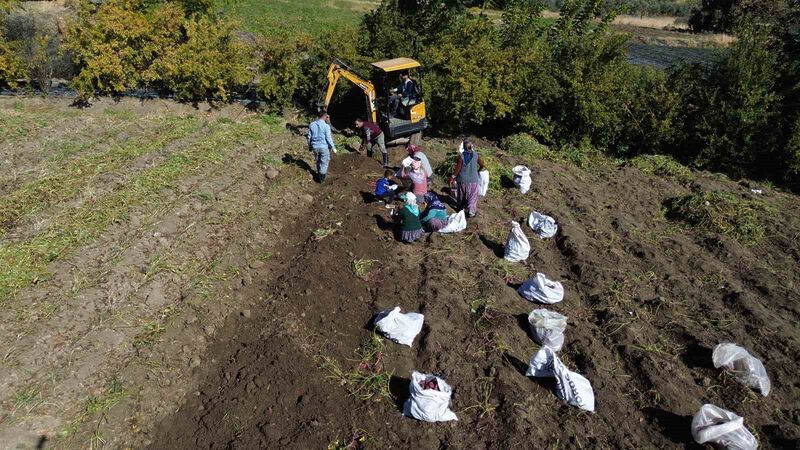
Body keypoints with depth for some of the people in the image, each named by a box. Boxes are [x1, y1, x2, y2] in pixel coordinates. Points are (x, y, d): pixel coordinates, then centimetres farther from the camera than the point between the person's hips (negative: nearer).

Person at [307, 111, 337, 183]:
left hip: (315, 147, 4)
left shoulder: (311, 124, -3)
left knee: (318, 162, 23)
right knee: (324, 163, 11)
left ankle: (319, 175, 36)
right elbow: (329, 138, -14)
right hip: (324, 147, -4)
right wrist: (333, 147, -3)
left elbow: (309, 137, 4)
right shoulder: (326, 126, -16)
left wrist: (310, 146, 17)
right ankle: (321, 179, 14)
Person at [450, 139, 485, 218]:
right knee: (472, 196, 9)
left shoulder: (461, 156, -12)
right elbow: (482, 166, -1)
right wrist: (477, 171, 19)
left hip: (463, 179, 1)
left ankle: (461, 207, 36)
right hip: (473, 179, -1)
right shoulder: (476, 155, -9)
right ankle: (471, 211, 10)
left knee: (462, 195, 19)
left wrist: (453, 177, -2)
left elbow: (458, 168, -12)